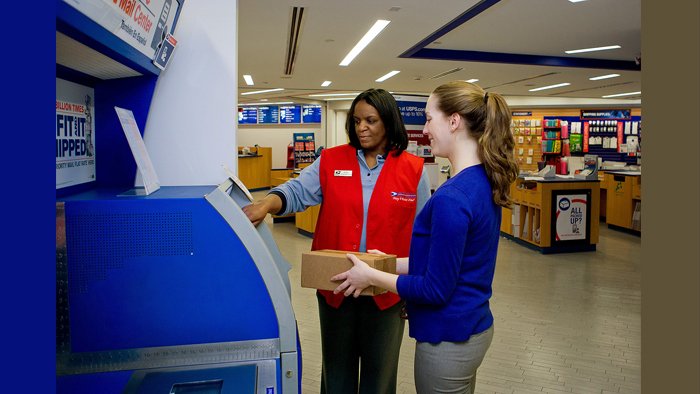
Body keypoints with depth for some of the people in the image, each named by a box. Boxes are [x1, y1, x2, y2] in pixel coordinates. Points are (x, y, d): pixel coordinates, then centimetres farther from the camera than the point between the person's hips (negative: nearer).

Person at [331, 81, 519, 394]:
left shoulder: (451, 198, -28)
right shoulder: (484, 182, 2)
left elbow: (436, 289, -23)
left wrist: (371, 277, -13)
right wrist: (394, 263, 10)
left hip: (448, 341, -9)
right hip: (475, 328, 9)